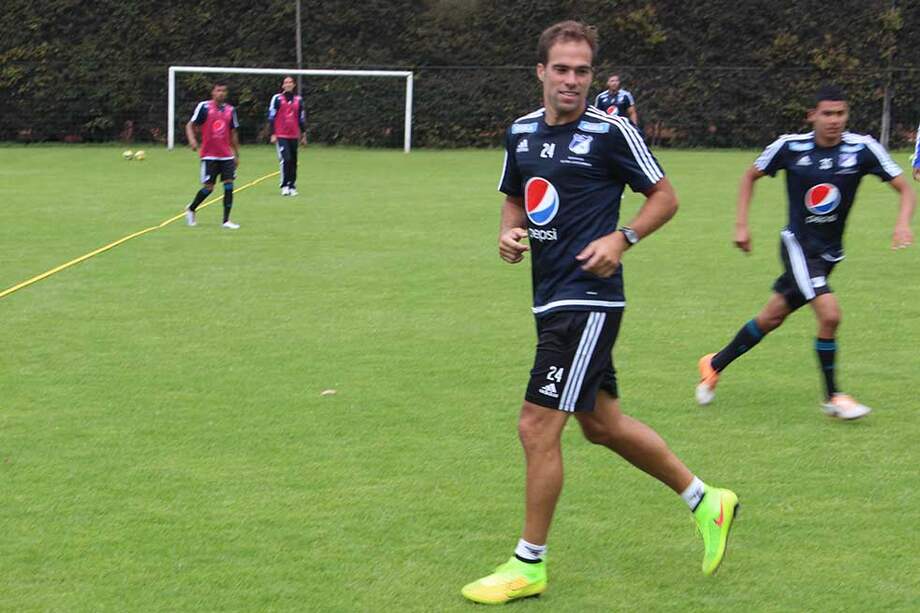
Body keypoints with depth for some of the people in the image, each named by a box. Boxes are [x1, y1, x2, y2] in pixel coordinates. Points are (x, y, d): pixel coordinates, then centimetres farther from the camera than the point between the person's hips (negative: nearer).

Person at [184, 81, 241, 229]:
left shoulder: (230, 110, 8)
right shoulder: (204, 107, -4)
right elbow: (190, 125, 0)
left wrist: (236, 155, 16)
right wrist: (192, 140, -19)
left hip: (226, 156, 4)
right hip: (209, 155, -4)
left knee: (229, 185, -6)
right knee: (208, 187, -4)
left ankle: (226, 220, -2)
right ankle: (191, 209, 22)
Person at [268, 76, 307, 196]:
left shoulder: (298, 100, 11)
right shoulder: (277, 98, 0)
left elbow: (302, 119, 18)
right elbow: (271, 117, 0)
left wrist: (303, 135, 17)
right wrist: (273, 134, -5)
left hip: (294, 136, 4)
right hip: (281, 135, -4)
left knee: (293, 161, 4)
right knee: (285, 159, -15)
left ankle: (292, 186, 11)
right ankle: (285, 186, -9)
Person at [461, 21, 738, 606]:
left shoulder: (611, 131, -10)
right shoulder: (521, 131, 9)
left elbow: (665, 195, -2)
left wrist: (622, 238, -17)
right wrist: (510, 232, 1)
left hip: (588, 299, -8)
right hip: (552, 297, 8)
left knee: (538, 425, -8)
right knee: (602, 422, 16)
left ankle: (529, 565, 5)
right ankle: (705, 500, 33)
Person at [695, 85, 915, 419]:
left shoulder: (863, 148, -10)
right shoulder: (790, 147, -11)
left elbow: (905, 189, -5)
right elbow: (750, 176, 7)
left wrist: (902, 223, -25)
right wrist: (741, 225, 1)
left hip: (829, 251, 3)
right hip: (798, 244, -3)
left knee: (771, 318, 13)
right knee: (829, 312, -22)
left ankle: (715, 364, 35)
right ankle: (832, 397, -6)